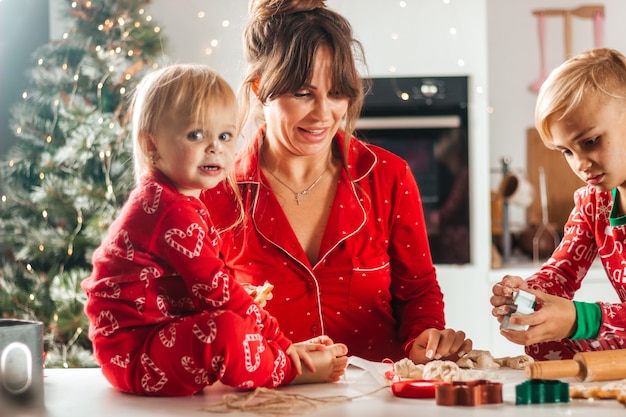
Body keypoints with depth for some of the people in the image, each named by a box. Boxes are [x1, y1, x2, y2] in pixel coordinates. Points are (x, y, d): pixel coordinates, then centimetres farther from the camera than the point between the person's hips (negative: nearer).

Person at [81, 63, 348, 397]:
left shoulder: (161, 199, 14)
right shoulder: (172, 212, -19)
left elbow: (205, 288, 17)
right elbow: (216, 290, -21)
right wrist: (282, 344, -15)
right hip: (132, 352, -12)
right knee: (229, 332, -29)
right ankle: (291, 371, -7)